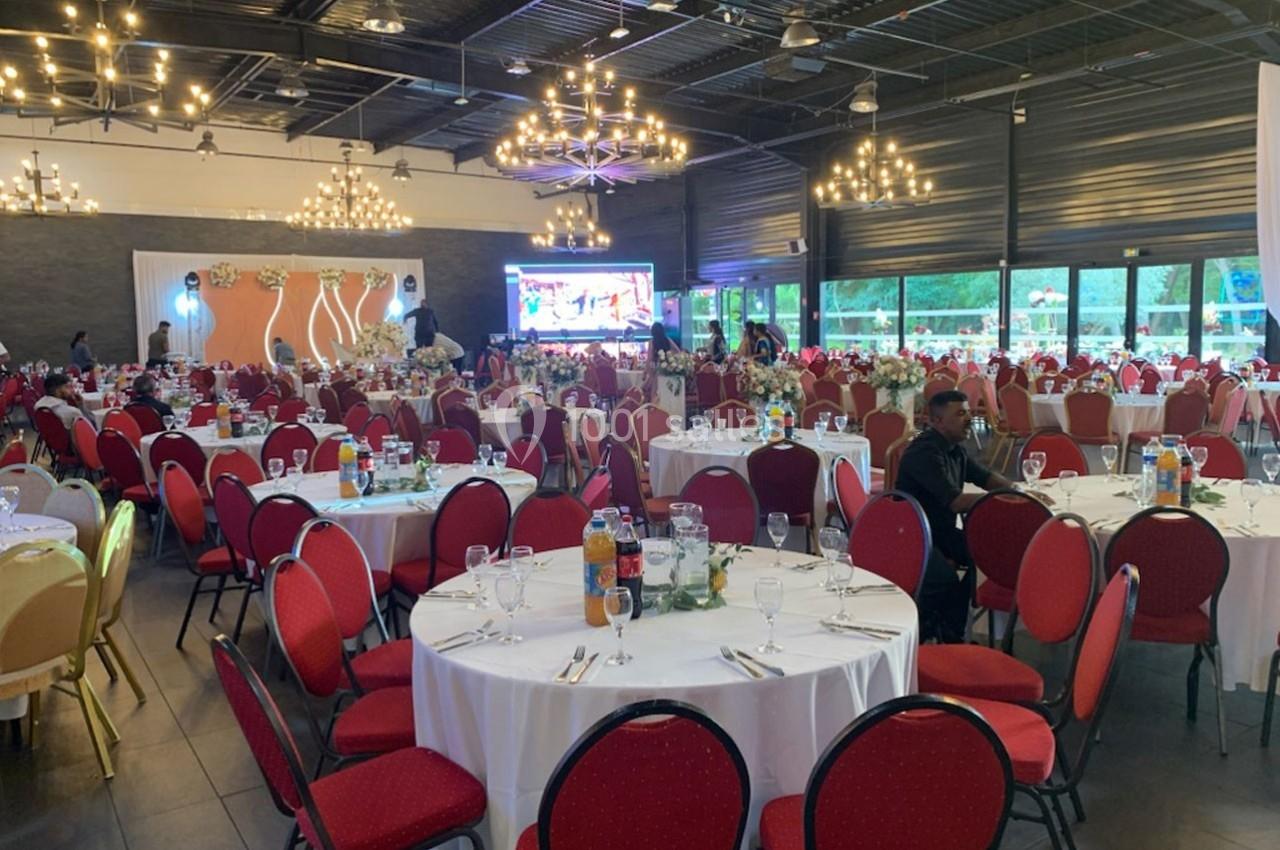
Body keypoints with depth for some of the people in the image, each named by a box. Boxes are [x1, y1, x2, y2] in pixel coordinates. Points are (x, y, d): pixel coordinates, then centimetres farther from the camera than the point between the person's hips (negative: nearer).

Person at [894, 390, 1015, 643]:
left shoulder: (955, 448, 8)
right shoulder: (925, 452, -22)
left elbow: (986, 477, 19)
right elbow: (957, 503, -27)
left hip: (941, 530, 10)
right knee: (945, 578, -31)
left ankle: (950, 630, 6)